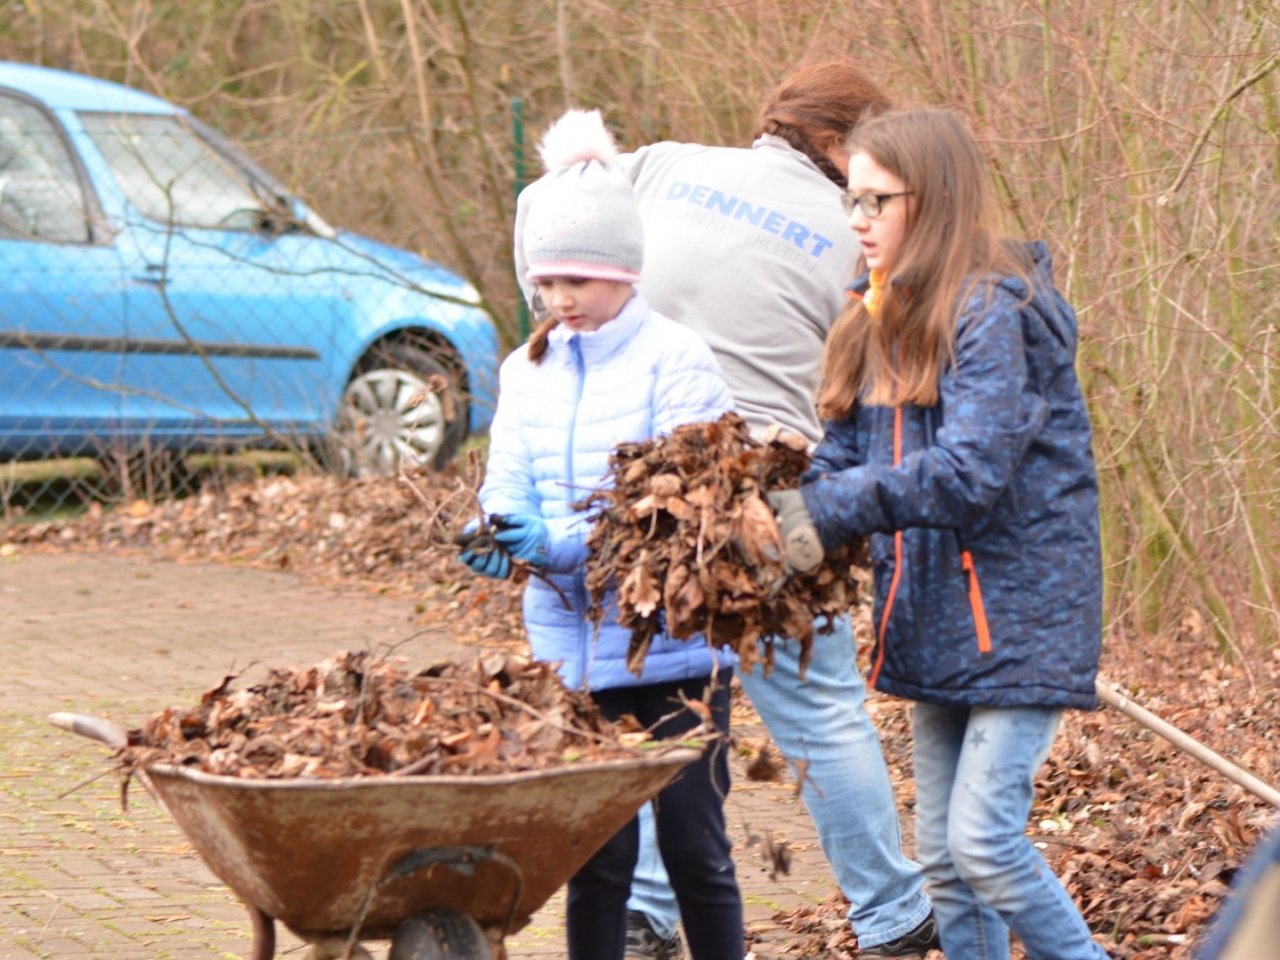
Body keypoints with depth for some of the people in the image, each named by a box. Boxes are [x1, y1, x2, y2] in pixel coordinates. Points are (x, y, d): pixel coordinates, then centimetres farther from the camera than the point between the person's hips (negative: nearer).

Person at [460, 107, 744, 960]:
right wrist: (500, 537, -19)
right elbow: (509, 489, 5)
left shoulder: (676, 361, -8)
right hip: (574, 654, 4)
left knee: (695, 848, 4)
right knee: (595, 858, 7)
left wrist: (561, 543, -27)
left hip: (677, 647, -4)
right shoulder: (528, 371, 9)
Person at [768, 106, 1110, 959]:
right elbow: (844, 457, 7)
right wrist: (777, 503, -13)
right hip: (936, 619, 9)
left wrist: (827, 514, -29)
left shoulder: (995, 313, -15)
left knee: (983, 839, -14)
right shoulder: (881, 322, 12)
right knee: (942, 855, 9)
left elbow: (971, 468, -25)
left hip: (1021, 614, -9)